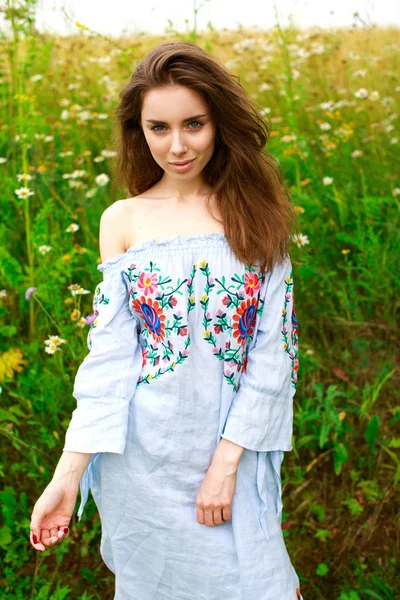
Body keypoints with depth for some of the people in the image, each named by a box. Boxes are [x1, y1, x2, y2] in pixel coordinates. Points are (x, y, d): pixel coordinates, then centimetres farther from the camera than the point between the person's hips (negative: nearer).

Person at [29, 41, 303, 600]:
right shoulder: (122, 221, -2)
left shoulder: (254, 212, -3)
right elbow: (108, 351, -4)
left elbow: (273, 348, -6)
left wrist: (227, 459, -13)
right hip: (143, 450, 1)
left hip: (234, 443, 0)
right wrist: (68, 475, -8)